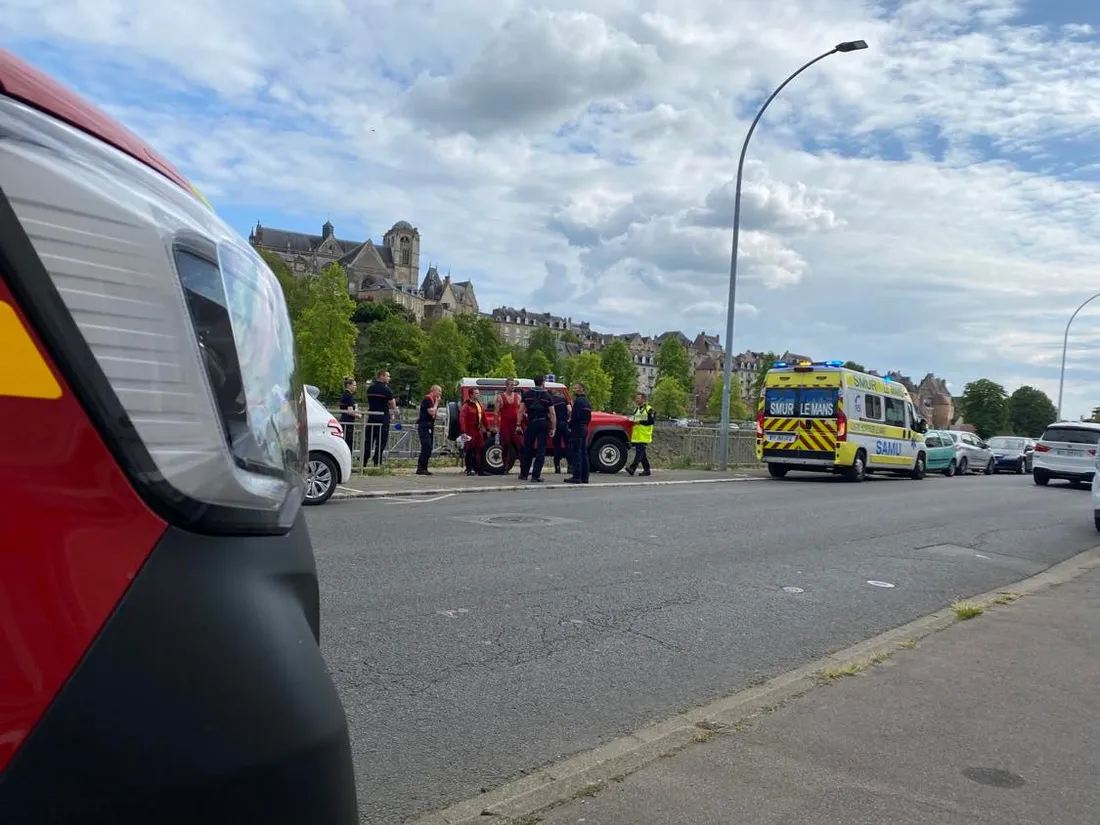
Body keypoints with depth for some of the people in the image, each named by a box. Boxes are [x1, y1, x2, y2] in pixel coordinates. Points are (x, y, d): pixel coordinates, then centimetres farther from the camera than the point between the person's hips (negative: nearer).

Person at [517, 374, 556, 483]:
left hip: (531, 423, 2)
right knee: (541, 450, 2)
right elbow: (552, 414, -5)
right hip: (543, 424, -2)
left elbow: (521, 411, 0)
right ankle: (535, 476, -2)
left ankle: (524, 474, 17)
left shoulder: (527, 394, 5)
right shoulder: (547, 396, 0)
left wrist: (518, 425, 3)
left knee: (528, 449, 13)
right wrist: (552, 429, 0)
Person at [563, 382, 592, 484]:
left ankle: (576, 476, -10)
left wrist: (569, 425, -6)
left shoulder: (578, 401, -13)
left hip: (577, 429, -9)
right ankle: (584, 477, 11)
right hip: (584, 429, 10)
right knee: (584, 453, 10)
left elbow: (575, 416, -20)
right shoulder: (587, 402, 18)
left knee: (576, 453, -8)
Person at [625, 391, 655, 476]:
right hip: (637, 436, 8)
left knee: (640, 452, -15)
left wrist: (640, 422, -17)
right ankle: (647, 470, 16)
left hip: (644, 436, -8)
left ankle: (632, 468, -26)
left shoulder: (649, 409, -3)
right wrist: (632, 421, 7)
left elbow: (652, 421, -12)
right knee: (642, 453, 10)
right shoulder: (636, 410, 21)